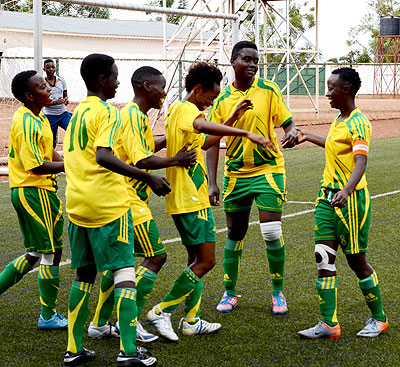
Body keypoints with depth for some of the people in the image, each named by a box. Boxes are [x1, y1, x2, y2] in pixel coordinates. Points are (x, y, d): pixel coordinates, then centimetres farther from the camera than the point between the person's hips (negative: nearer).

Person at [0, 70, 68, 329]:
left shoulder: (38, 118, 13)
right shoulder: (27, 124, -19)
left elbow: (48, 152, 19)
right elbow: (35, 165, -23)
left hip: (25, 192, 10)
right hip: (35, 192, -10)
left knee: (35, 254, 17)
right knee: (52, 253, 0)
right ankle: (48, 316, 10)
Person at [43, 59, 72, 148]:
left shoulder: (61, 80, 6)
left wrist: (66, 99, -9)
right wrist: (56, 102, -22)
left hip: (63, 113, 3)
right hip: (50, 116, -3)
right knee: (51, 142, 3)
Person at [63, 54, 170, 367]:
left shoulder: (77, 112, 16)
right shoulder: (107, 112, -9)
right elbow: (103, 157, -24)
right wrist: (148, 178, -27)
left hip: (76, 204, 8)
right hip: (107, 203, -8)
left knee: (84, 274, 14)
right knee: (124, 273, -5)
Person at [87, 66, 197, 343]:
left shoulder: (138, 115, 16)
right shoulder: (133, 116, -15)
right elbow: (141, 160, -23)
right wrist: (176, 160, -14)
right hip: (130, 199, -10)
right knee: (156, 256, -6)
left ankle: (100, 324, 19)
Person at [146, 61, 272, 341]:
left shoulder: (179, 110, 18)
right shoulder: (186, 109, -13)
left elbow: (204, 141, 31)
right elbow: (202, 126, -38)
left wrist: (234, 118, 26)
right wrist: (246, 133, -41)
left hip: (189, 199, 11)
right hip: (191, 200, -11)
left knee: (198, 259, 15)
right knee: (206, 261, -8)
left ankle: (191, 320, 18)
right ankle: (162, 311, -3)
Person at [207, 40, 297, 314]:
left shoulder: (268, 90, -3)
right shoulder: (222, 100, 0)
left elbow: (288, 122, 1)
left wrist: (292, 133, -25)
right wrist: (212, 184, -7)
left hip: (268, 170, -2)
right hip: (235, 173, 2)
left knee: (272, 232, -7)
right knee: (235, 233, 10)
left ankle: (278, 293, 10)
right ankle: (229, 293, 23)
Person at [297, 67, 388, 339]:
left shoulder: (358, 123, -16)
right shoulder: (338, 119, 12)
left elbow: (361, 161, -28)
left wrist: (347, 190, -44)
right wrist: (311, 137, 45)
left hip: (350, 200, -8)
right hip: (328, 197, 8)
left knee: (357, 260, 2)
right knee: (323, 258, 0)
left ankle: (379, 319, 20)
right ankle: (329, 324, 3)